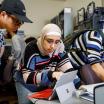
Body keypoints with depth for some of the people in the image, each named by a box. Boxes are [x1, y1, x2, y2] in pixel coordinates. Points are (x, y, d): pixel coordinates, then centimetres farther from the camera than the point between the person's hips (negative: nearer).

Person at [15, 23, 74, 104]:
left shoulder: (59, 49, -18)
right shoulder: (32, 48, -29)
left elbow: (69, 70, -17)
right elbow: (27, 77, -35)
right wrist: (50, 75, -49)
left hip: (46, 85, 3)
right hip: (27, 85, -3)